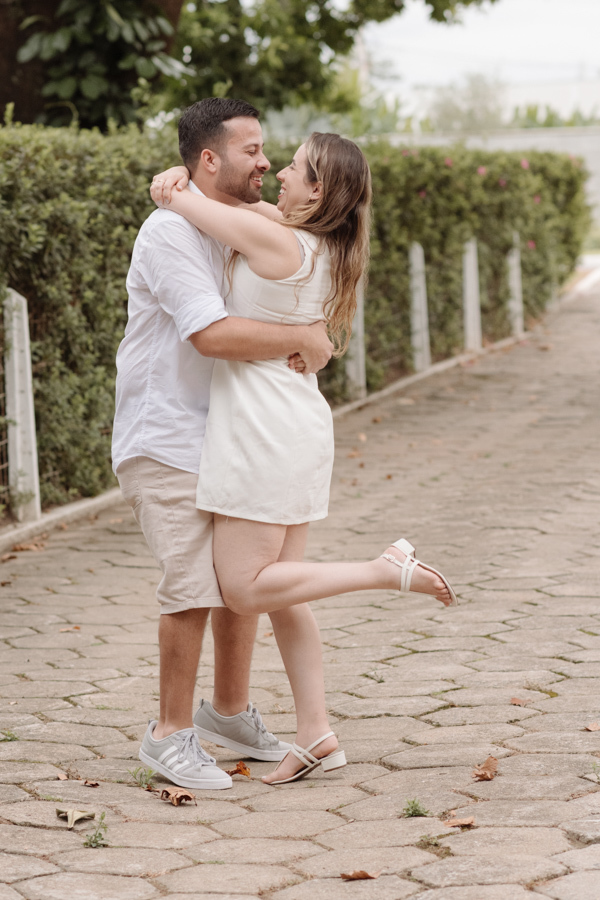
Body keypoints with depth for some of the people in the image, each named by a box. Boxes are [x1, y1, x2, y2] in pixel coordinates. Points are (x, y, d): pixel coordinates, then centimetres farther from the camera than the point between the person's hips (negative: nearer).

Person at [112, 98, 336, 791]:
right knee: (194, 584, -11)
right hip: (166, 440, -9)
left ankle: (229, 711, 29)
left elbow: (261, 315, 20)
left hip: (222, 435, 9)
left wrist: (296, 348, -4)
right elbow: (212, 334, -29)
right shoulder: (171, 232, -18)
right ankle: (171, 734, 2)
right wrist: (301, 339, -19)